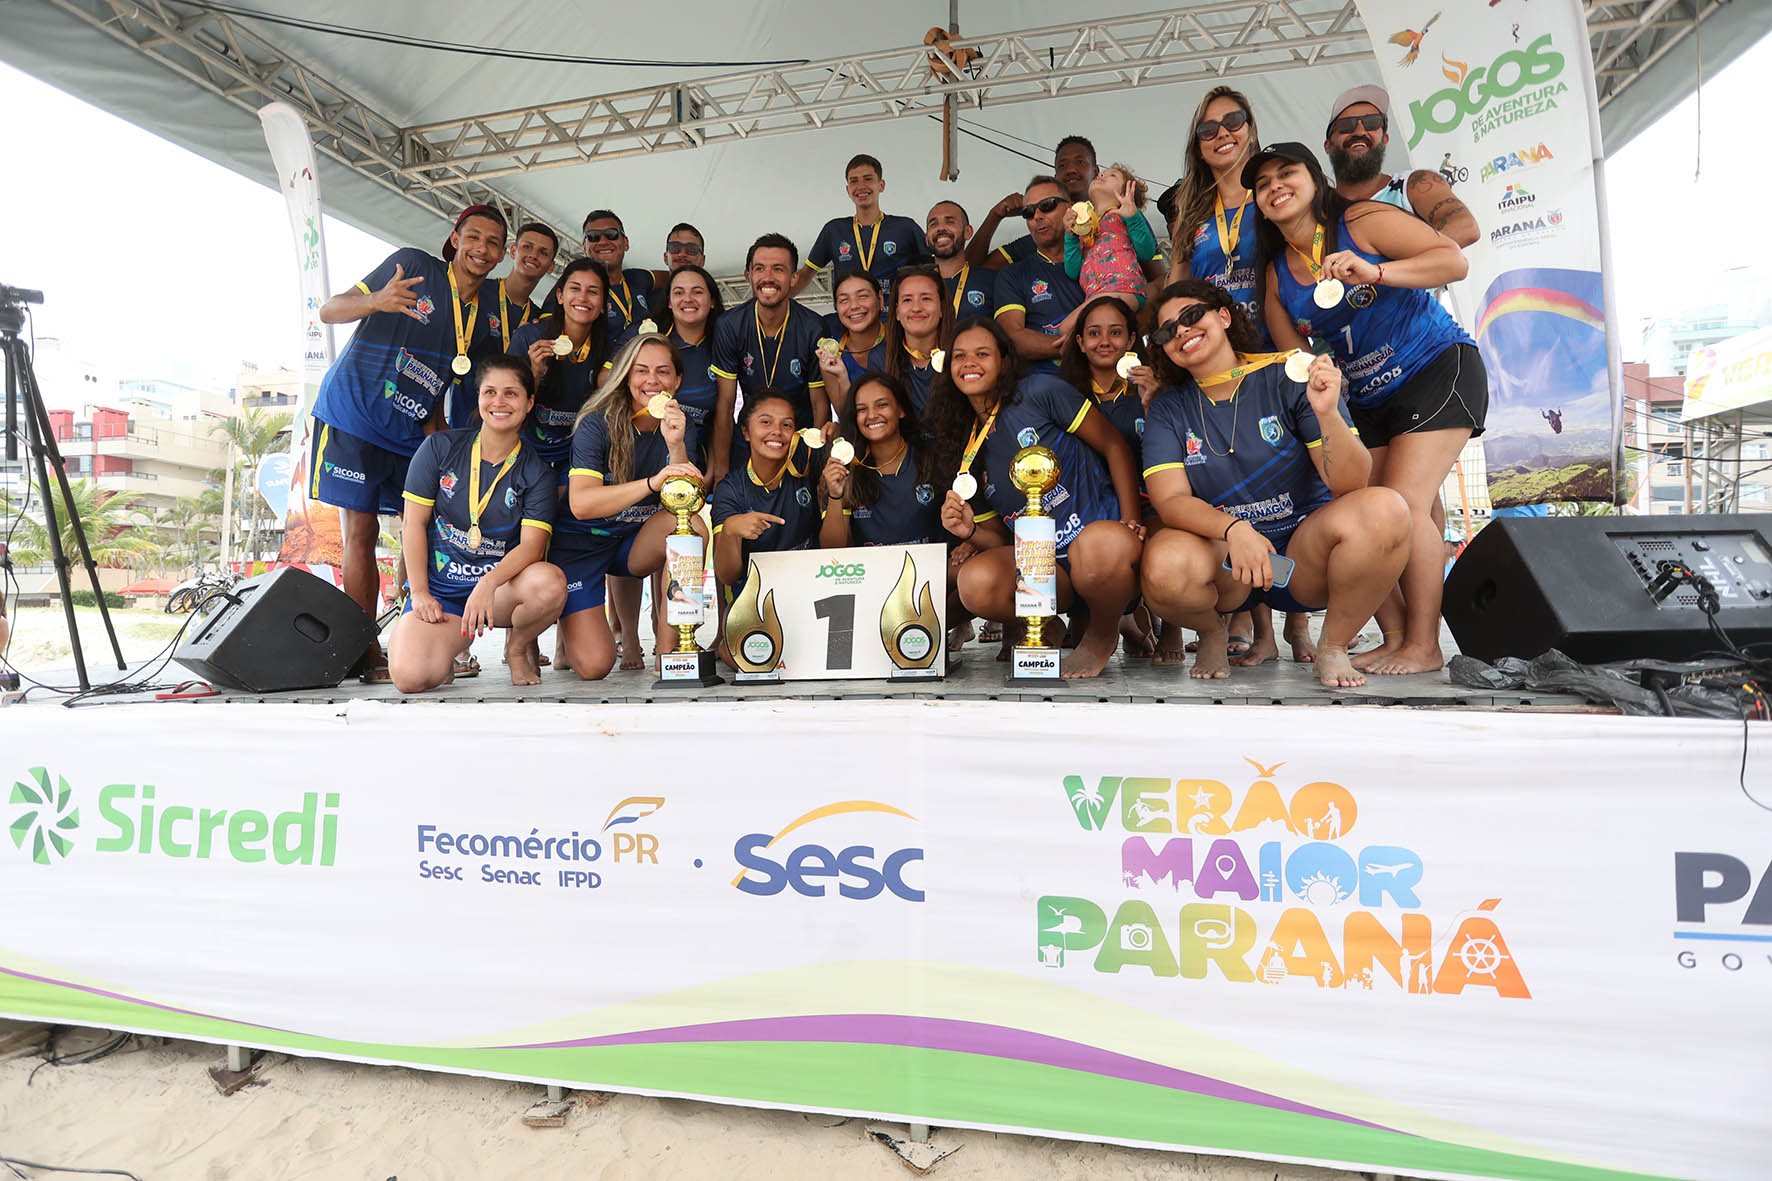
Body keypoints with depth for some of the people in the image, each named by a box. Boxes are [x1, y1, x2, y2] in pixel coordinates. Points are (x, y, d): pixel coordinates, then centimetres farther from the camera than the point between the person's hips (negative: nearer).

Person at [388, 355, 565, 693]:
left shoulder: (537, 472, 0)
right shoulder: (440, 447, 2)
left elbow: (532, 545, -13)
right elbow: (414, 523, 2)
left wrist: (488, 584, -31)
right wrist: (420, 593, -7)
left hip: (502, 586, 0)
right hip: (438, 587, 0)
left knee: (550, 582, -36)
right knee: (410, 677, -26)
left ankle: (519, 647, -2)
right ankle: (453, 642, 12)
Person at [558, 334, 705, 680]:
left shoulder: (679, 427, -2)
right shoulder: (597, 424, -15)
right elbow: (581, 504, -30)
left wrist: (675, 446, -30)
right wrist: (653, 483, -44)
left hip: (637, 544, 3)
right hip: (581, 544, -3)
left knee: (691, 526, -30)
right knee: (594, 666, -15)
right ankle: (570, 626, 23)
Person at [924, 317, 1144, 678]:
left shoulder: (1039, 392, 0)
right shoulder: (965, 455, 13)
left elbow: (1115, 446, 2)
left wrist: (1130, 522, -8)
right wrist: (970, 531, -7)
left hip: (1101, 530, -3)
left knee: (1103, 542, -40)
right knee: (975, 581, -28)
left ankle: (1101, 635, -6)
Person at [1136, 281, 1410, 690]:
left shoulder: (1289, 377, -4)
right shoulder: (1168, 409, 2)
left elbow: (1349, 484, -10)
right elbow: (1170, 501, -11)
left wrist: (1328, 415, -28)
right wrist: (1233, 528, -30)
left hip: (1306, 561, 0)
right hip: (1222, 560, 0)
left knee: (1385, 510, -29)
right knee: (1164, 567, -34)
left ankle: (1334, 645, -4)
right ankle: (1212, 633, 4)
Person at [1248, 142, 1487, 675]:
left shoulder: (1361, 221, -9)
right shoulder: (1276, 274, 7)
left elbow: (1455, 260, -18)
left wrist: (1373, 272, -31)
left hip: (1439, 370, -6)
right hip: (1369, 399, 6)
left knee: (1403, 501, -18)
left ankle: (1424, 646, -10)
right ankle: (1394, 639, 4)